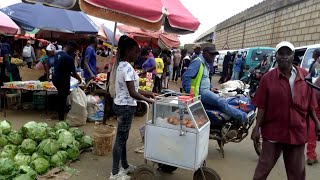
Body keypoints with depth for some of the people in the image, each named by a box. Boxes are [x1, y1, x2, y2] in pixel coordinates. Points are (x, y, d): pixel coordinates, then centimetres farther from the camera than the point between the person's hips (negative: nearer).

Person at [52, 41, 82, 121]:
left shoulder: (57, 54, 6)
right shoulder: (69, 58, -21)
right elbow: (74, 72, -15)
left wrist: (70, 74, 17)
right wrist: (79, 79, 2)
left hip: (55, 78, 9)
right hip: (62, 80, -9)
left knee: (61, 97, 23)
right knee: (62, 99, 4)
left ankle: (60, 115, 36)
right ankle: (61, 118, 15)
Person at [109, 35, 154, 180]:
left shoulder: (121, 65, 10)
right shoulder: (128, 67, -21)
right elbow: (132, 93, -24)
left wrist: (146, 93, 10)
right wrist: (148, 100, -11)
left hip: (122, 104, 10)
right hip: (126, 106, -10)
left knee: (123, 137, 18)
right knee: (121, 138, 0)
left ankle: (125, 166, 34)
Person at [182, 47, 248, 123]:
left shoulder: (205, 64, 19)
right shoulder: (198, 62, -12)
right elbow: (186, 76, -23)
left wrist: (211, 87, 15)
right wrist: (189, 93, -24)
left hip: (205, 90, 13)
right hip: (200, 92, -13)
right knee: (220, 102, -23)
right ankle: (243, 117, -24)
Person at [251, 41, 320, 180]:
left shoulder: (305, 75, 0)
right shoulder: (268, 78, -7)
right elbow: (262, 106, -7)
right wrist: (257, 128, -8)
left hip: (297, 131, 3)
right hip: (273, 131, -2)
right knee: (264, 166, 10)